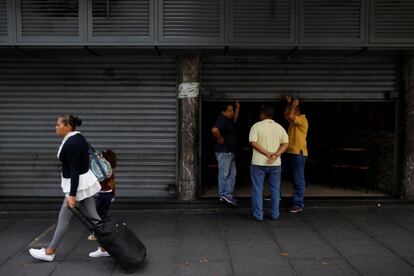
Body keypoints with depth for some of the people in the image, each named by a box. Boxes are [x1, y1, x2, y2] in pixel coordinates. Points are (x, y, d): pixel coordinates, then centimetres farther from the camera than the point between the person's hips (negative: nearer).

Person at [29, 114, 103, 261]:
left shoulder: (70, 144, -21)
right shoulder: (78, 138, 9)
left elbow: (74, 171, -23)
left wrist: (72, 195, -22)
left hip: (78, 184, -10)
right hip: (85, 180, 10)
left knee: (64, 217, 3)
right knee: (92, 215, 11)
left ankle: (49, 252, 18)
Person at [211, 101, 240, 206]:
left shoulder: (228, 120, 13)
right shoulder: (221, 120, -17)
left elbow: (234, 120, 31)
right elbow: (214, 130, -35)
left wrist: (238, 107, 22)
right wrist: (220, 139, -20)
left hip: (230, 152, 10)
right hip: (224, 152, -10)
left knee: (232, 174, 10)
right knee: (224, 174, -1)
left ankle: (227, 194, 14)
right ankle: (223, 195, 7)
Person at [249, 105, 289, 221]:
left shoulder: (256, 126, -5)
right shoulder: (280, 127, 6)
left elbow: (253, 143, -16)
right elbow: (285, 143, -3)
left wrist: (267, 153, -16)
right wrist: (276, 154, -13)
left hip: (258, 163, -3)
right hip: (275, 164, 3)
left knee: (257, 189, 6)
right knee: (275, 189, 13)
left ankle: (258, 215, 8)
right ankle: (274, 214, 18)